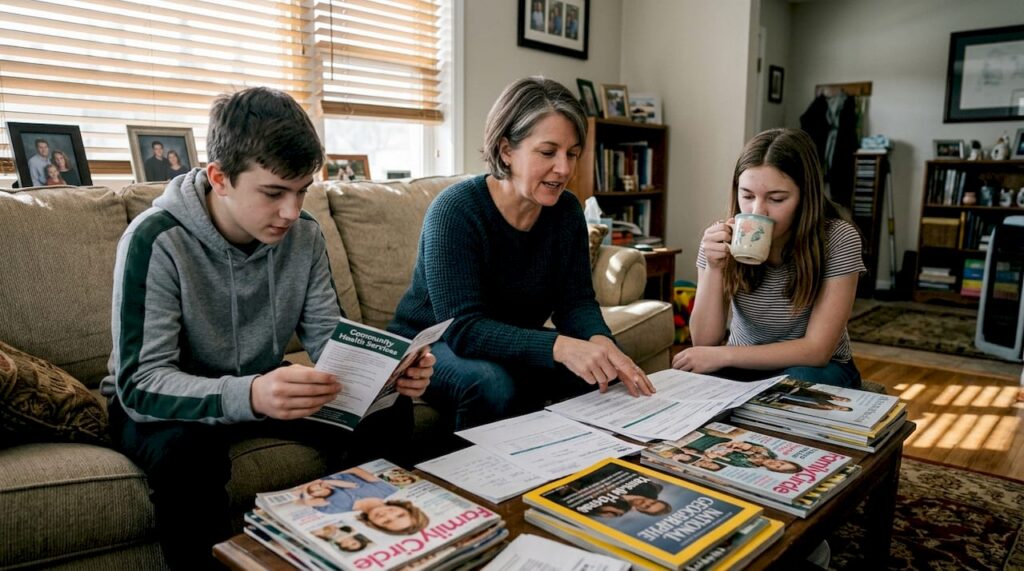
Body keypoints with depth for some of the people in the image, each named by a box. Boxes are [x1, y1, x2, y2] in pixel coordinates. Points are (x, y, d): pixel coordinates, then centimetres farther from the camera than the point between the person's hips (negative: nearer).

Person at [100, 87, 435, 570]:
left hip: (262, 388, 5)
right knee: (184, 449, -37)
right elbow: (139, 383, -29)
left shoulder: (303, 234, -9)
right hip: (165, 404, -4)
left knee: (387, 413, -13)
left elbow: (329, 339, -6)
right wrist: (249, 396, -48)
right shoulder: (156, 241, -24)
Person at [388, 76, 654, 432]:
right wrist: (560, 347, -46)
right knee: (494, 384, -35)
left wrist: (600, 342, -31)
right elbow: (464, 329, -32)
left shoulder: (566, 211, -6)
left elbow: (576, 302, -7)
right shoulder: (455, 211, -25)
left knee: (605, 372, -14)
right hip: (433, 347, -5)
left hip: (512, 347, 6)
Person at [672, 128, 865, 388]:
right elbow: (705, 343, -15)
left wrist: (721, 355, -25)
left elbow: (818, 349, -21)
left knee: (798, 383, -35)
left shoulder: (838, 239, -19)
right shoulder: (724, 240, -13)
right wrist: (714, 267, -29)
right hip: (743, 365, 1)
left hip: (815, 369, -1)